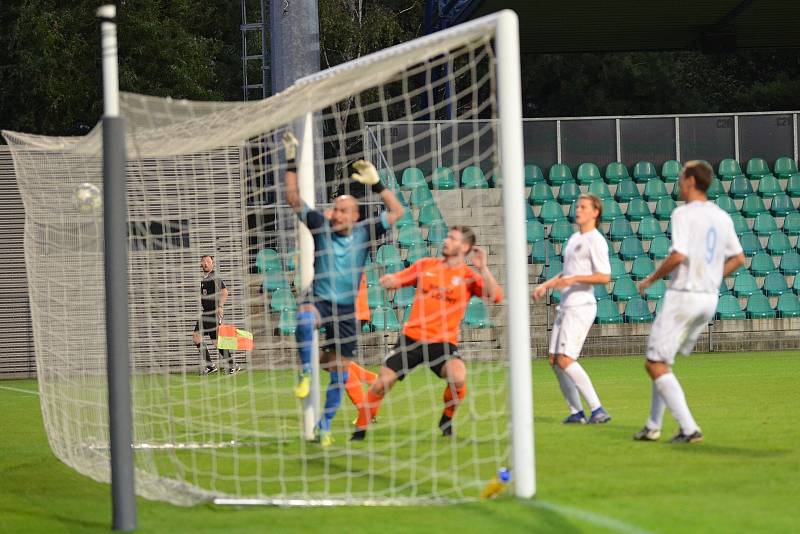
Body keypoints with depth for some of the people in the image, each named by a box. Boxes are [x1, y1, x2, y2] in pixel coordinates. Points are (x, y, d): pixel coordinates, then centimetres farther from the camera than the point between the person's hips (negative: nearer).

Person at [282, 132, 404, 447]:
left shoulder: (363, 232, 0)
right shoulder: (321, 226, -1)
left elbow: (396, 212, 0)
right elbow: (294, 199, -3)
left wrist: (376, 184, -9)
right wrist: (291, 162, -10)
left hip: (346, 308, 2)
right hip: (319, 299, -2)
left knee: (340, 370, 4)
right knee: (305, 317, -41)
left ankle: (324, 426, 18)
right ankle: (306, 371, -22)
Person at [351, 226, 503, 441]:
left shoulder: (468, 276, 0)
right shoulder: (426, 265, 9)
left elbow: (495, 296, -14)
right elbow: (394, 281, 16)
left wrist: (482, 268, -22)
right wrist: (388, 281, -7)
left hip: (443, 342, -3)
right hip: (412, 337, 3)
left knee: (458, 378, -29)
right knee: (380, 384, -5)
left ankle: (447, 419, 0)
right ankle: (360, 430, 14)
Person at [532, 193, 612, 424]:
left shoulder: (595, 241, -9)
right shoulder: (574, 238, 19)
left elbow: (604, 276, -17)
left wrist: (574, 279, -25)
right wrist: (546, 285, 22)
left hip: (581, 307, -10)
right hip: (565, 307, 10)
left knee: (566, 360, -17)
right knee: (555, 361, 7)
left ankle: (597, 409, -16)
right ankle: (576, 412, 11)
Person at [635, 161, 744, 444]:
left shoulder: (684, 213, -12)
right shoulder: (722, 217, 11)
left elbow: (679, 255, -23)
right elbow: (738, 259, 16)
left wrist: (652, 279, -9)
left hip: (683, 295, -8)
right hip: (710, 298, 8)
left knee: (655, 364, -4)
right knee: (663, 361, 21)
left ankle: (689, 428, -14)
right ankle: (653, 426, 21)